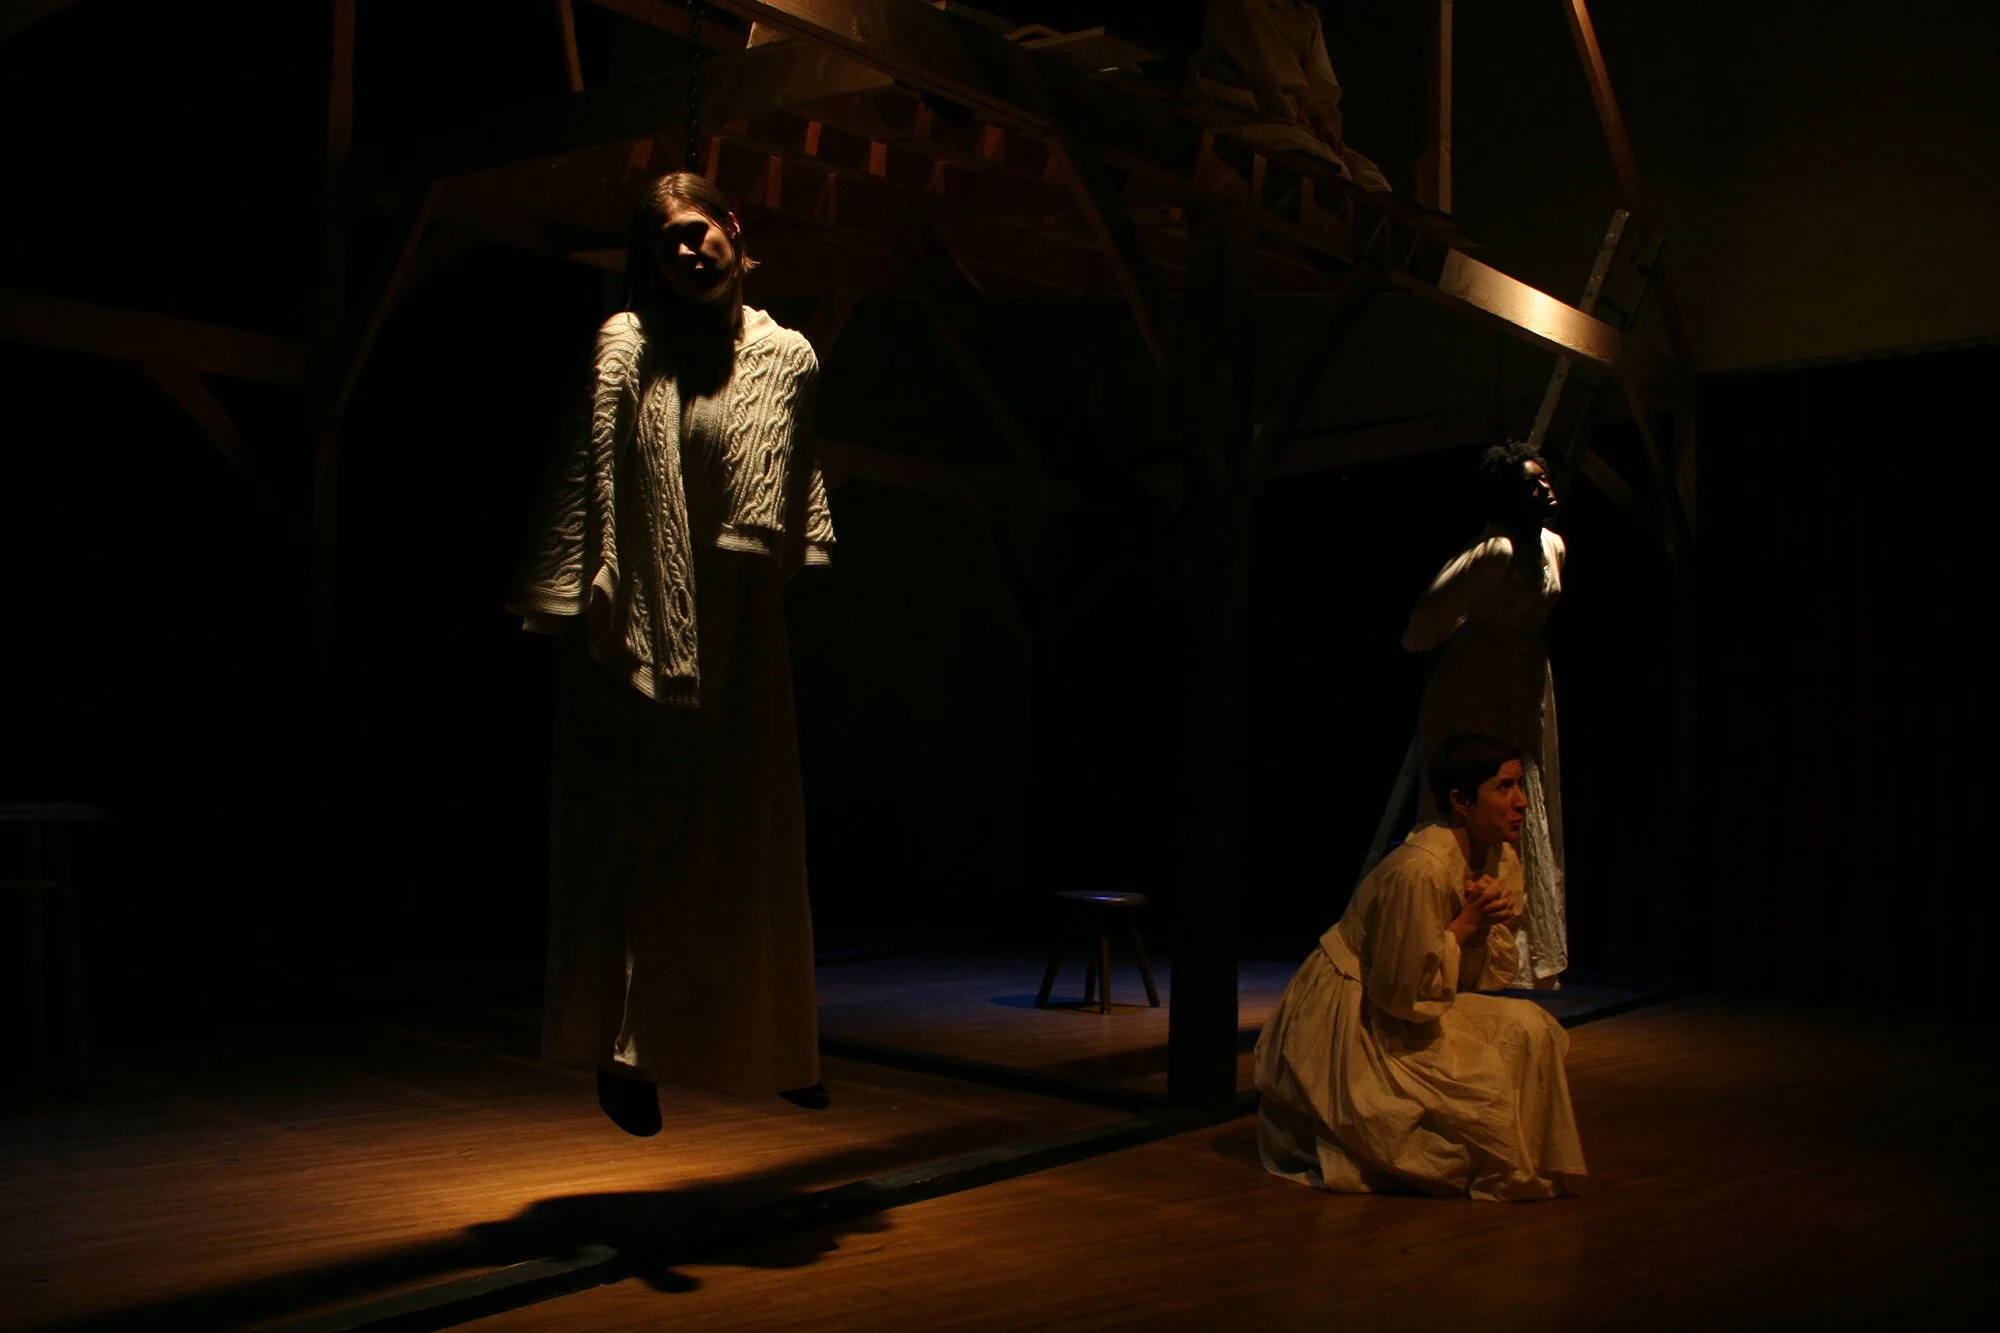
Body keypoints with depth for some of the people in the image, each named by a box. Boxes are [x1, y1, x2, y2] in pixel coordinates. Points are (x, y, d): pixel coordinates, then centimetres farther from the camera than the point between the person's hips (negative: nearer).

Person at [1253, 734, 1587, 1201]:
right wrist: (1466, 924, -25)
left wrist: (1486, 926, -17)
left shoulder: (1503, 861, -3)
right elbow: (1404, 996, -24)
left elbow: (1491, 977, 3)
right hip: (1352, 1020, -9)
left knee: (1527, 1028, -4)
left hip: (1421, 1003, 9)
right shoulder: (1419, 870, -30)